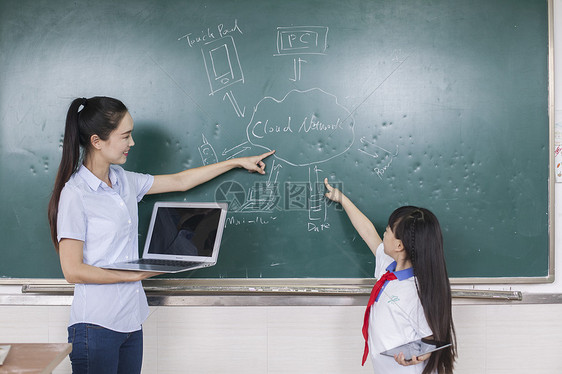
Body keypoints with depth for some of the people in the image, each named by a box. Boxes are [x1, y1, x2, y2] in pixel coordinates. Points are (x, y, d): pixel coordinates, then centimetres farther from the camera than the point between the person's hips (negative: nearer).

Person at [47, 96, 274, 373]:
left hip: (131, 320, 7)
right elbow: (73, 270, -15)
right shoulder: (74, 194, -14)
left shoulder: (123, 180, 8)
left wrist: (238, 162, 25)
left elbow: (180, 181, 19)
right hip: (96, 326, -7)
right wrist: (134, 275, -13)